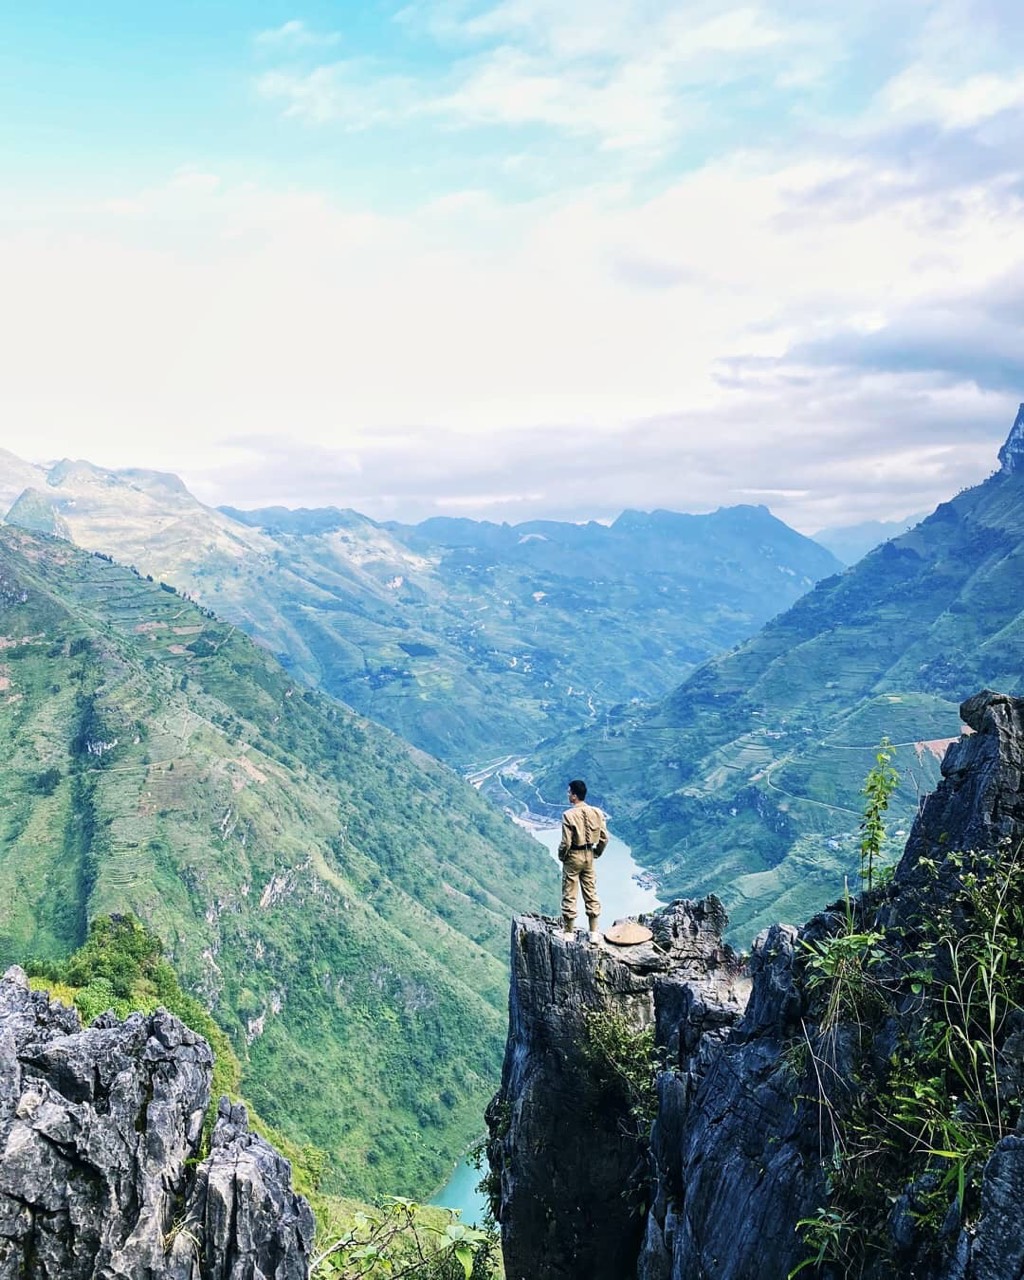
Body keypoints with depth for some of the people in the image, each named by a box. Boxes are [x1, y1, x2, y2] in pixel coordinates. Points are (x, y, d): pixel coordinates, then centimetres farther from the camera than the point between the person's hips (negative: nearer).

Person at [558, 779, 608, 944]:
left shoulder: (569, 815, -20)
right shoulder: (596, 812, -4)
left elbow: (566, 842, -18)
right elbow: (604, 838, 0)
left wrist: (561, 857, 0)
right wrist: (596, 853, 15)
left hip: (573, 857, -5)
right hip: (589, 856, 5)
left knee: (569, 896, 6)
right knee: (591, 894, 12)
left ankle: (569, 933, 13)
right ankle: (594, 933, 17)